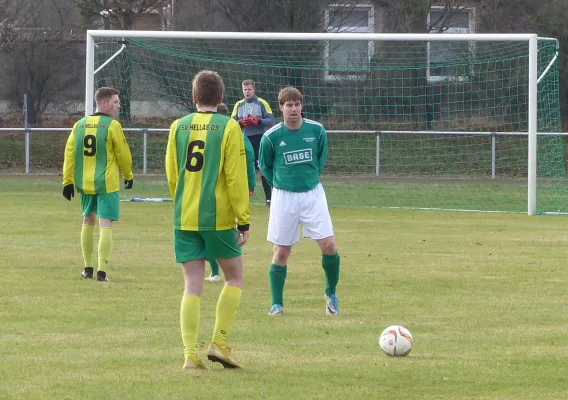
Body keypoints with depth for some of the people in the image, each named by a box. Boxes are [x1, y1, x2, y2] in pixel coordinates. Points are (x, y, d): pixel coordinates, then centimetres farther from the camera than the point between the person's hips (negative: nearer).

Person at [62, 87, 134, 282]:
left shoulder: (79, 125, 6)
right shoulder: (112, 125, -10)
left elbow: (69, 153, 5)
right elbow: (123, 154, -5)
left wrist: (68, 181, 8)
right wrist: (128, 176, 11)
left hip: (85, 183, 5)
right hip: (107, 184, -5)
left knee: (88, 221, 19)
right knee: (105, 224, -5)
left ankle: (87, 268, 24)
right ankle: (102, 270, -13)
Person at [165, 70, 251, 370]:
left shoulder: (178, 127, 6)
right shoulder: (229, 128, -6)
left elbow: (171, 176, 11)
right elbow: (236, 178, -9)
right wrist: (244, 221, -4)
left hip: (184, 219, 3)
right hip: (218, 217, -3)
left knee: (192, 286, 5)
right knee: (234, 278, 14)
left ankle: (190, 355, -4)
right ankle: (219, 343, 4)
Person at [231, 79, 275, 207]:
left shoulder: (262, 103, 0)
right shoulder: (239, 105, 10)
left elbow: (271, 120, -4)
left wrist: (258, 121, -19)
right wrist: (241, 123, -13)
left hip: (259, 140, -3)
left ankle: (269, 198, -3)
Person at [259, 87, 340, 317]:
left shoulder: (317, 131, -5)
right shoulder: (271, 137, -10)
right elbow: (264, 166, 7)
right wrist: (280, 184, 6)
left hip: (313, 195, 1)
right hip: (284, 197, -1)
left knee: (329, 246, -7)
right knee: (281, 252, 2)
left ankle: (331, 293, 15)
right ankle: (277, 304, 14)